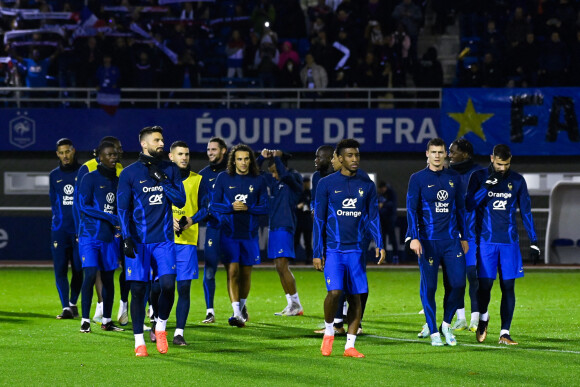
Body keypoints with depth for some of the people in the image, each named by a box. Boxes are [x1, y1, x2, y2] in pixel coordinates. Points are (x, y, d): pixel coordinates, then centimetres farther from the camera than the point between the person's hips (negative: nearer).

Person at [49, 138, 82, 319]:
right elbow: (54, 202, 17)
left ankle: (73, 303, 18)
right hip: (59, 229, 2)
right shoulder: (54, 175, 12)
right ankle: (66, 308, -9)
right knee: (60, 269, -8)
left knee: (78, 269, 1)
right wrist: (58, 220, 5)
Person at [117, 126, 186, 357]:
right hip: (139, 240, -2)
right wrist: (126, 238, -9)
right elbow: (122, 208, 1)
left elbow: (180, 201, 3)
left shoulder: (170, 170, 9)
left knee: (168, 285, -11)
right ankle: (139, 341, 6)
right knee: (138, 289, -2)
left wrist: (162, 180, -8)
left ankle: (161, 327, 14)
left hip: (164, 239, 2)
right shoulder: (129, 173, 1)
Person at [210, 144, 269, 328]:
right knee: (232, 271, -12)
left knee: (246, 272, 10)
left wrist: (248, 208, -14)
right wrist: (231, 207, -15)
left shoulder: (258, 180, 3)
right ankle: (237, 313, -15)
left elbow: (264, 207, 3)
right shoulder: (224, 178, 1)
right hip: (229, 233, -2)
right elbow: (213, 205, 2)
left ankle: (242, 305, 33)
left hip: (249, 234, 2)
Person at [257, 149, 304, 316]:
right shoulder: (273, 181, 15)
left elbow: (285, 175, -28)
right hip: (274, 226, 8)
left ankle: (296, 305, -8)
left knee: (282, 265, -13)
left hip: (285, 226, -8)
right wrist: (262, 158, 5)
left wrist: (277, 158, -15)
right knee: (279, 267, 8)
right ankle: (291, 305, 12)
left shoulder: (294, 179, -6)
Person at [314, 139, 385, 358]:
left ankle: (350, 346, 8)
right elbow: (319, 220, 2)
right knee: (334, 291, -17)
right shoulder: (327, 184, 1)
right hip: (333, 249, -3)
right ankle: (329, 332, 9)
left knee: (355, 297, 1)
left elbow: (373, 217, 12)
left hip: (356, 250, 3)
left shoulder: (367, 186, 9)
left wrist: (379, 244, -2)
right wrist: (317, 253, -2)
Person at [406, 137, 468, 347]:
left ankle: (446, 324, 17)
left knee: (458, 284, -3)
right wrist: (414, 238, -14)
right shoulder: (418, 179, 1)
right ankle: (433, 332, 10)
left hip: (452, 240, 3)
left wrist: (463, 237, 15)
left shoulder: (454, 178, 11)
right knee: (429, 287, 0)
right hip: (428, 242, -3)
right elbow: (411, 209, -4)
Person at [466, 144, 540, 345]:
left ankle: (505, 332, 3)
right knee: (485, 283, -5)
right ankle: (483, 318, 24)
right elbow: (469, 204, -9)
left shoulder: (517, 180, 6)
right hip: (486, 239, -2)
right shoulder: (479, 177, 2)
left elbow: (526, 211, 11)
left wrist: (533, 242, 8)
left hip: (510, 241, 2)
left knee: (508, 286, -1)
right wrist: (488, 184, -18)